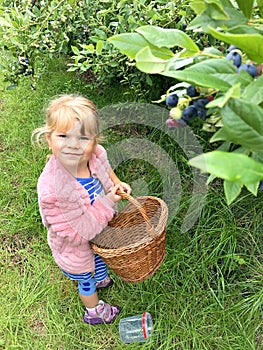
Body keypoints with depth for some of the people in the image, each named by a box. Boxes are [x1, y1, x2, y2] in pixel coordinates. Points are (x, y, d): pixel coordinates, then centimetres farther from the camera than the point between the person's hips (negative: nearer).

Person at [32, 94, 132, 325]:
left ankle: (102, 279, 73)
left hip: (103, 229, 6)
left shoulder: (97, 154, -27)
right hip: (76, 246, -5)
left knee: (102, 257, 37)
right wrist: (107, 203, -32)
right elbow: (78, 234, -34)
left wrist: (117, 184, -15)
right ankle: (94, 311, 59)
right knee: (85, 280, 25)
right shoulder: (52, 190, -44)